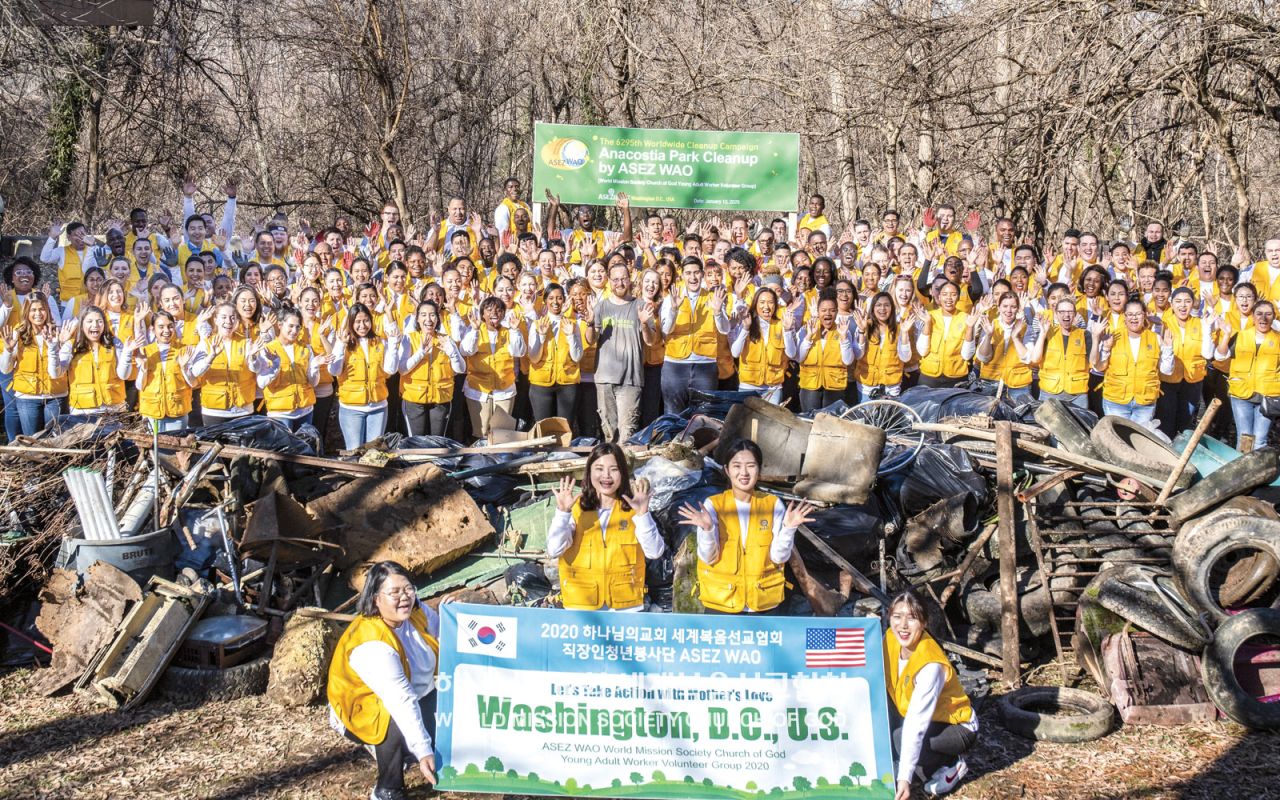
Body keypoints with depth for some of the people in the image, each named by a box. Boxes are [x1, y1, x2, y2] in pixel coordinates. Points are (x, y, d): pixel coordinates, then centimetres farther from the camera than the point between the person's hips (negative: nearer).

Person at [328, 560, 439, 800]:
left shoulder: (417, 612, -11)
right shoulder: (371, 645, -33)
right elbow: (401, 702, -40)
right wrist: (423, 752, -45)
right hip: (363, 709, -8)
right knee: (400, 725, -36)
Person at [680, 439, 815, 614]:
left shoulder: (773, 505, -1)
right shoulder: (713, 505, -5)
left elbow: (779, 557, -4)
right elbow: (708, 558, -8)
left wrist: (788, 528, -20)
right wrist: (707, 529, -26)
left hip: (765, 603, 1)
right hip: (721, 603, -1)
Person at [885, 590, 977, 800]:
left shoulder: (930, 665, -33)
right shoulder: (891, 638, -14)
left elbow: (916, 724, -38)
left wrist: (905, 778, -41)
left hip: (958, 727, -6)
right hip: (918, 717, 6)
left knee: (899, 738, -30)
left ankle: (951, 764, -4)